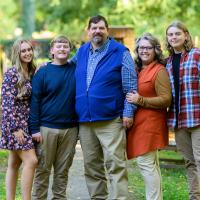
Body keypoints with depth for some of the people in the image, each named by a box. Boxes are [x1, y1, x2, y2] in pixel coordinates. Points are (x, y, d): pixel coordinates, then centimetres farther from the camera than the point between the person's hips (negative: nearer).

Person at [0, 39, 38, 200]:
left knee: (14, 163, 8)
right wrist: (15, 128, -17)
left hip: (27, 123, 7)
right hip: (15, 122, -7)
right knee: (31, 160, -14)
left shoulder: (32, 72, 10)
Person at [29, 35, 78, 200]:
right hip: (46, 128, -2)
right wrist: (35, 129, -8)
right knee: (43, 169, 3)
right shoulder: (43, 72, 0)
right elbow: (34, 101, -2)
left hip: (70, 129, 2)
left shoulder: (76, 70, 5)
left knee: (63, 170, 8)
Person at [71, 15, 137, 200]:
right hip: (85, 120, 6)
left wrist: (128, 112, -10)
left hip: (111, 120, -5)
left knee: (115, 164, -11)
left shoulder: (120, 52, -2)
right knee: (91, 166, 11)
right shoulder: (81, 52, 13)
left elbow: (131, 86, -5)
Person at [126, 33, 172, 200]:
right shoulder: (138, 70, 16)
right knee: (151, 164, 13)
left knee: (146, 162, -12)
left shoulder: (159, 70, -9)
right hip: (139, 123, 9)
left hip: (150, 123, -9)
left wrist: (140, 100, -18)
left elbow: (166, 100, -15)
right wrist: (131, 99, 8)